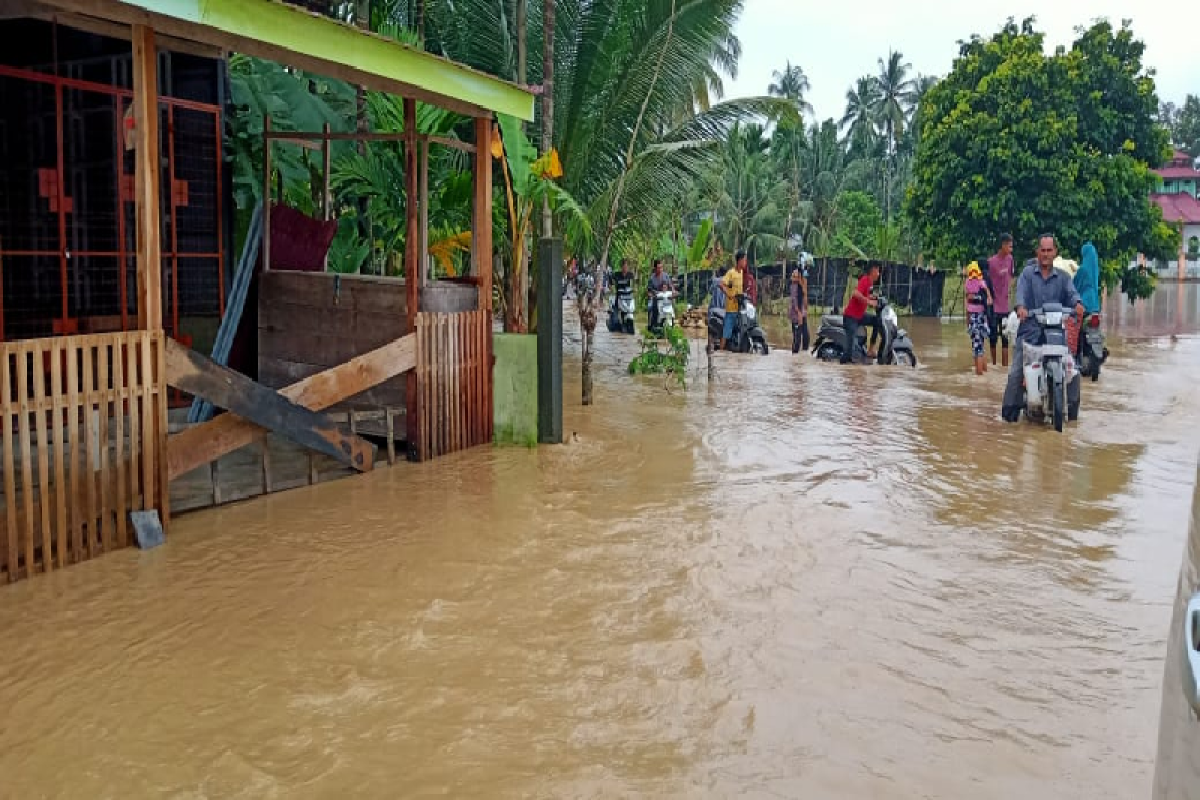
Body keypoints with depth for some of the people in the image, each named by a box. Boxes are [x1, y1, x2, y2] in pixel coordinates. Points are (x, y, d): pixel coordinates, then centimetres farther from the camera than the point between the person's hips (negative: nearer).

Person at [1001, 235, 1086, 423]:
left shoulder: (1062, 277, 13)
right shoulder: (1027, 273, 7)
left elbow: (1071, 292, -5)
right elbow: (1021, 292, -11)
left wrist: (1077, 303, -29)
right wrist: (1021, 307, -34)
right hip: (1030, 330, -2)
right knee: (1016, 372, -10)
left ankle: (1073, 409, 9)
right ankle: (1010, 411, -3)